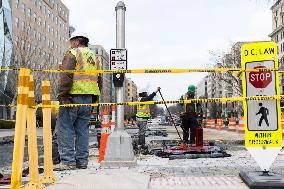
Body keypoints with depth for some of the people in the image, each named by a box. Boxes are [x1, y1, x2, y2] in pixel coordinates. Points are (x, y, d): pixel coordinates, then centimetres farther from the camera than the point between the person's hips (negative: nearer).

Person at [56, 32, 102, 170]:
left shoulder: (72, 54, -2)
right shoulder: (94, 57, 21)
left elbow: (66, 77, -14)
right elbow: (99, 81, 21)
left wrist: (63, 95, -13)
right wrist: (94, 99, 21)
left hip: (73, 96, -7)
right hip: (88, 99, 7)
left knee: (65, 129, -3)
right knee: (82, 130, 9)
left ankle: (68, 161, -6)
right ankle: (82, 161, 11)